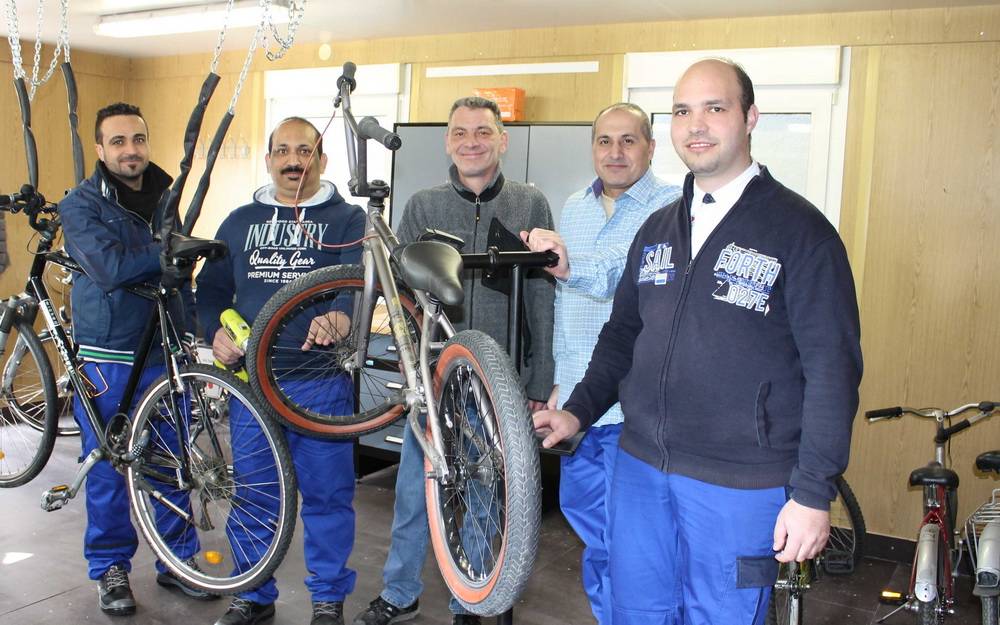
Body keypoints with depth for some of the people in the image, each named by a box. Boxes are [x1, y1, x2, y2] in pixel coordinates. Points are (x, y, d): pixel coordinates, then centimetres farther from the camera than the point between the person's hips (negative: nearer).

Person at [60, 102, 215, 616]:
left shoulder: (163, 199, 10)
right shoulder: (80, 205, -6)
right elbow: (112, 268, -23)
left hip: (164, 353, 4)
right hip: (106, 358, -4)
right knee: (108, 470, 6)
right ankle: (111, 569, 22)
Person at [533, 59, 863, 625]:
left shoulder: (800, 229, -9)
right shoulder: (658, 228, 10)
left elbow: (833, 368, -12)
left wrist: (814, 493, -14)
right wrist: (579, 411, 6)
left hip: (741, 486, -5)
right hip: (642, 469, 6)